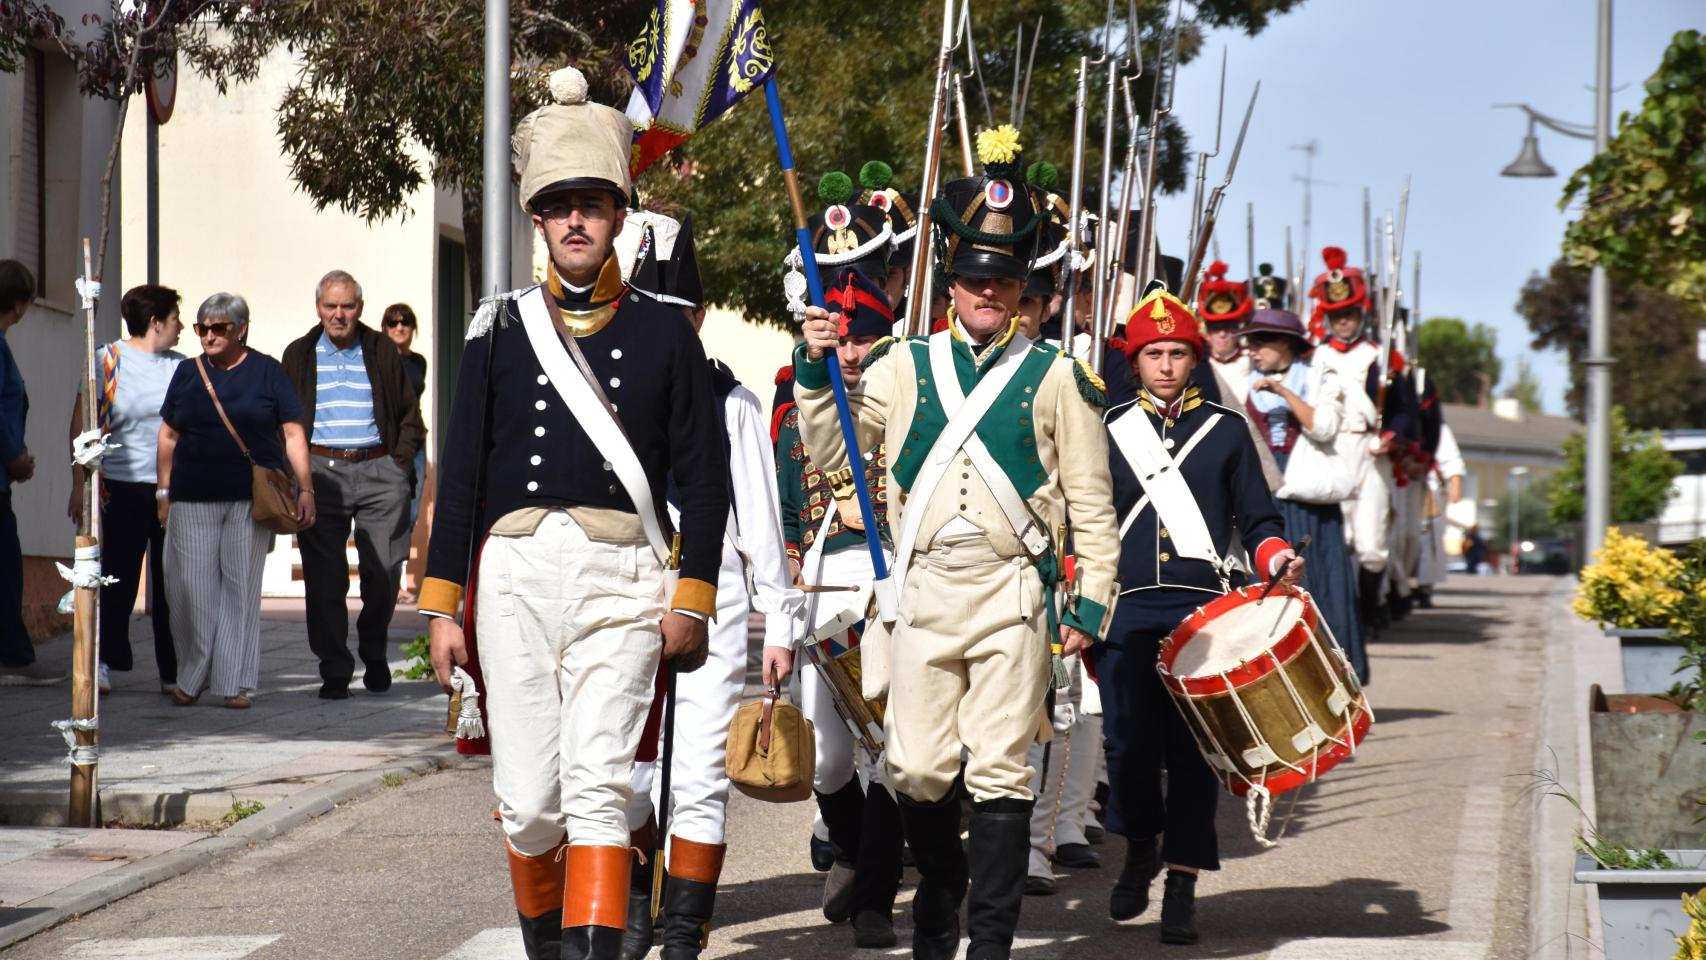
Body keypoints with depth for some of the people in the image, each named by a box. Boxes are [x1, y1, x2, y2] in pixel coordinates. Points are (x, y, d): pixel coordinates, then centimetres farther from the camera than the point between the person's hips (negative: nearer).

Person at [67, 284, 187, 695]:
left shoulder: (181, 366, 11)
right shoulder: (107, 360, 1)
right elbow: (81, 422, 2)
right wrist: (79, 483, -3)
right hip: (123, 487, -3)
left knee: (171, 583, 4)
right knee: (118, 577, -2)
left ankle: (173, 672, 8)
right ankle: (105, 662, 4)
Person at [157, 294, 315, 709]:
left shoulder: (266, 372, 4)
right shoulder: (188, 373, 11)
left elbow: (293, 433, 4)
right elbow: (168, 436, 15)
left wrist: (305, 488, -4)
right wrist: (164, 492, 10)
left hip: (252, 498, -2)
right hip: (193, 499, 2)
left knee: (242, 588, -1)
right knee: (191, 588, -3)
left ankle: (235, 684, 4)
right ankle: (191, 678, 11)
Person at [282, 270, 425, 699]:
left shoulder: (382, 352, 10)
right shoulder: (300, 355, 11)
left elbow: (409, 414, 14)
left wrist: (400, 464, 3)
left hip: (378, 470, 0)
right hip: (322, 470, 0)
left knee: (383, 571, -1)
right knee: (324, 576, -4)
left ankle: (374, 654, 21)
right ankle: (334, 671, 2)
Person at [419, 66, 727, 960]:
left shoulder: (664, 333, 7)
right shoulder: (500, 330, 9)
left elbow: (704, 475, 7)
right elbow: (460, 473, 9)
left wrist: (692, 599, -1)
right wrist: (443, 607, 5)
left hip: (621, 580, -1)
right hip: (513, 575, 2)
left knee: (597, 785, -10)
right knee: (527, 799, 3)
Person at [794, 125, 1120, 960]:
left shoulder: (1055, 379, 5)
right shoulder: (904, 367, 11)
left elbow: (1091, 505, 6)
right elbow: (830, 454, 11)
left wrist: (1091, 599, -1)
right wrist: (815, 371, 0)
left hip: (1012, 593, -2)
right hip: (922, 589, 2)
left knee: (1000, 769, -4)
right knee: (917, 769, 3)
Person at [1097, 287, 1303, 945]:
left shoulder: (1227, 431, 11)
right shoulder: (1108, 431, 12)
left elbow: (1256, 519, 13)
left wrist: (1276, 557, -8)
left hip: (1202, 610, 0)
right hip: (1126, 611, 1)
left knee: (1192, 748, -3)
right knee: (1129, 744, -5)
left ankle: (1181, 887, 2)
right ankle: (1139, 851, 22)